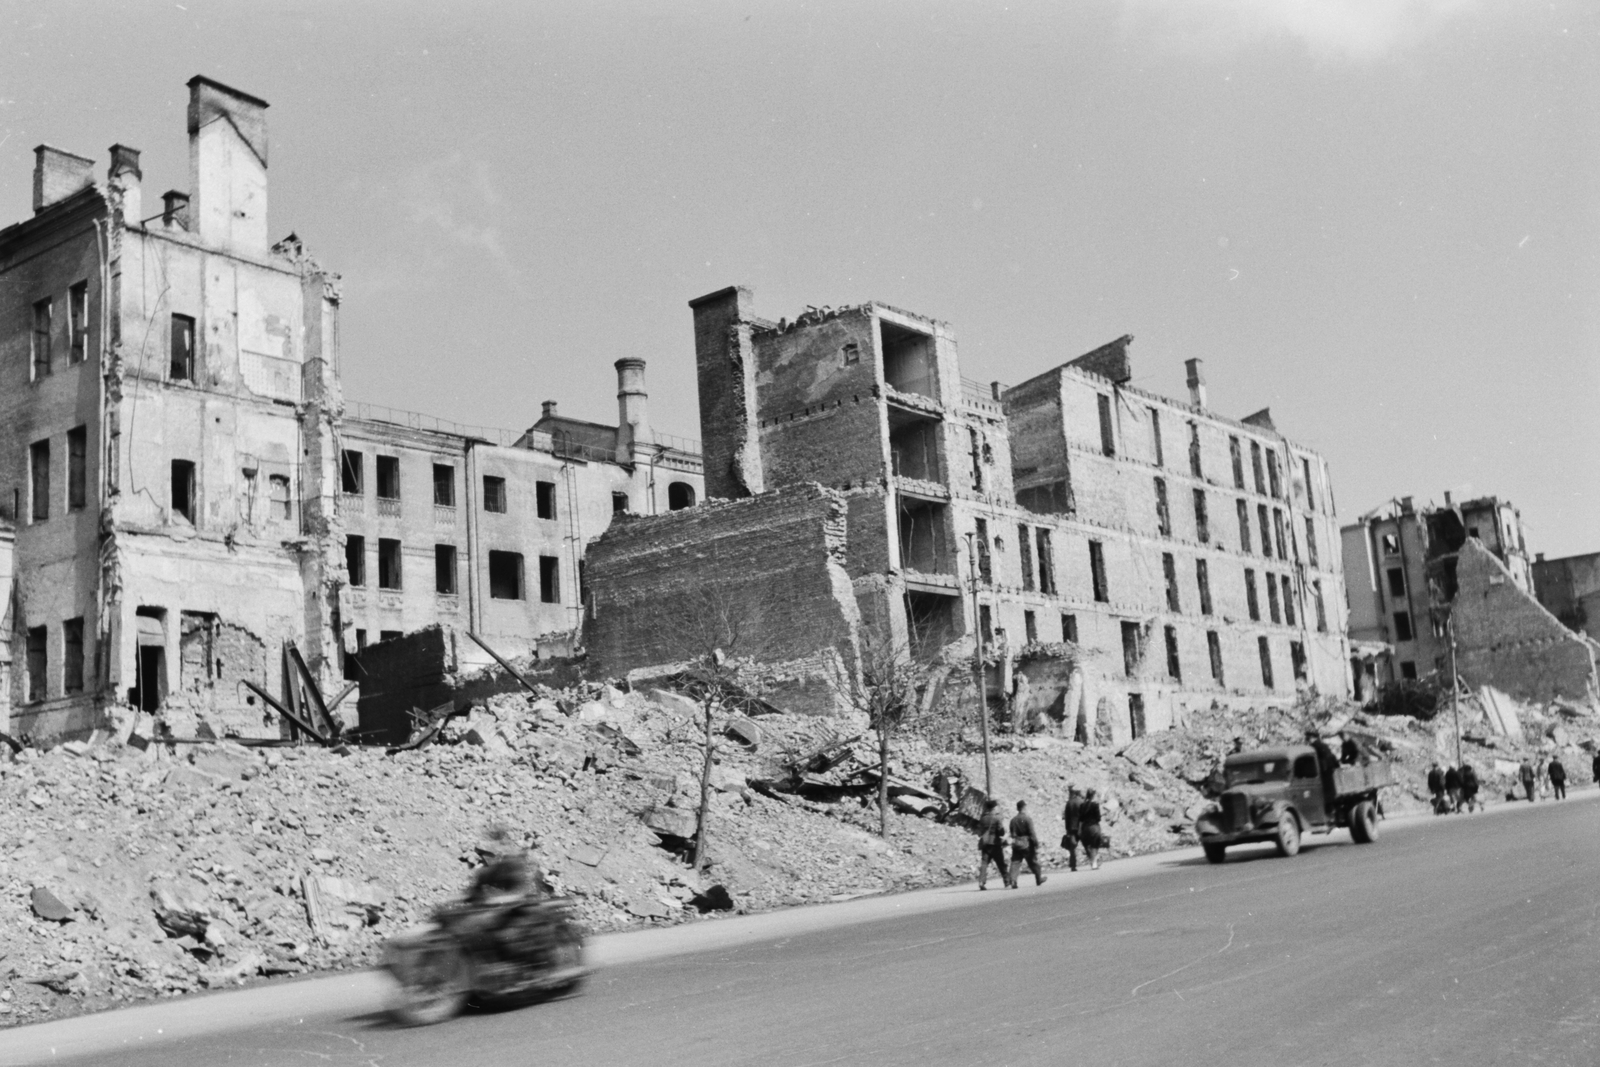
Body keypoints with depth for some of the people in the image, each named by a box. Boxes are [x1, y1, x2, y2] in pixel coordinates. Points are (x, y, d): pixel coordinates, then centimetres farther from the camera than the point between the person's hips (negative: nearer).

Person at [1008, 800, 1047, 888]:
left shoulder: (1013, 819, 6)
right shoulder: (1027, 818, -12)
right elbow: (1032, 833, -14)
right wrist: (1036, 843, -8)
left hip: (1016, 845, 4)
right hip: (1026, 844, -4)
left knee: (1015, 863, 1)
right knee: (1033, 862, 12)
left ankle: (1013, 882, -13)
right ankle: (1039, 879, 26)